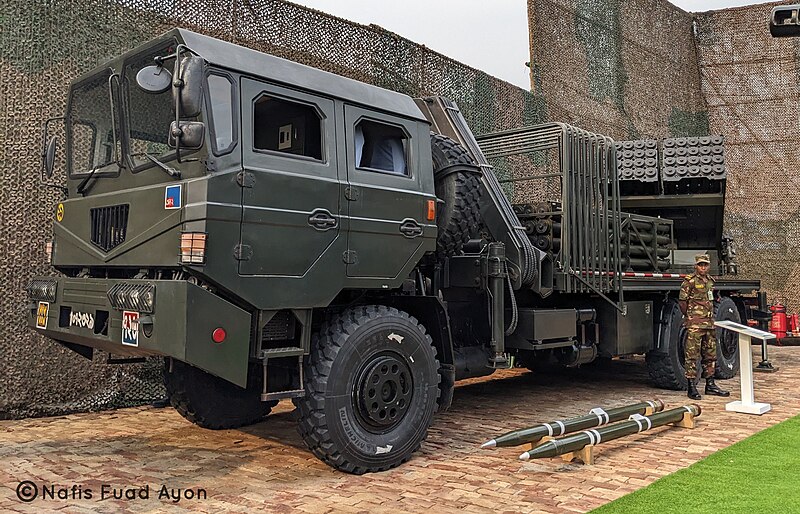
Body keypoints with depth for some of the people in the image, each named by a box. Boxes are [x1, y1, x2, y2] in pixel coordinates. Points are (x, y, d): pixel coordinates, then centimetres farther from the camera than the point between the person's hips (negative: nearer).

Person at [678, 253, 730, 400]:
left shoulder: (710, 281, 15)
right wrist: (690, 316, -2)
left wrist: (711, 318, 16)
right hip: (694, 325, -8)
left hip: (709, 324, 8)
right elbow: (682, 301, -7)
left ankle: (710, 385, 21)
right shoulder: (689, 281, -7)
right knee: (692, 355, -5)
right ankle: (691, 386, -2)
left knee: (710, 355, 12)